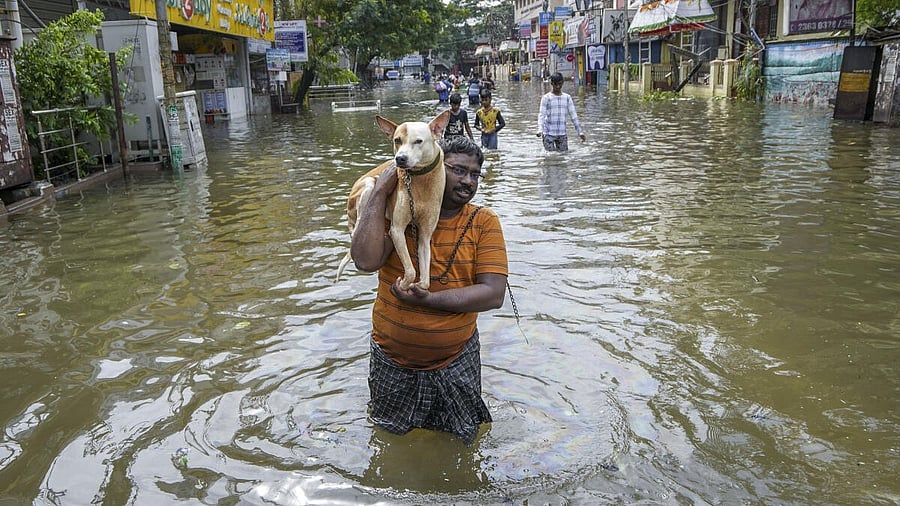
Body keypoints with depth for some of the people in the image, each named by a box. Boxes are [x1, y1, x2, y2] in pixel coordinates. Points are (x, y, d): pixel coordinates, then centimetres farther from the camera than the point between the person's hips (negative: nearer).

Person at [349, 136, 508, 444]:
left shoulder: (483, 222, -8)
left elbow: (494, 294, -17)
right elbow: (366, 261, -28)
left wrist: (429, 298, -26)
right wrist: (380, 193, -25)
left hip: (456, 361, 0)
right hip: (392, 362, 0)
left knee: (461, 438, 19)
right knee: (390, 435, 24)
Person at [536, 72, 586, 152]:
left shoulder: (567, 97, 9)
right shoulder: (546, 97, -1)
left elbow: (573, 115, 9)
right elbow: (541, 114, -8)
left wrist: (580, 132, 4)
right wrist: (540, 130, -25)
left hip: (562, 134, 3)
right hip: (549, 134, -3)